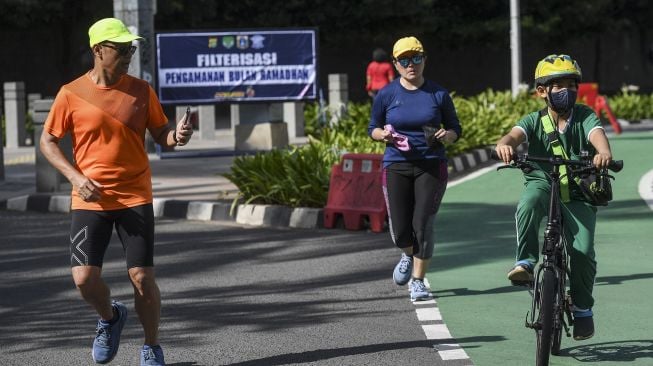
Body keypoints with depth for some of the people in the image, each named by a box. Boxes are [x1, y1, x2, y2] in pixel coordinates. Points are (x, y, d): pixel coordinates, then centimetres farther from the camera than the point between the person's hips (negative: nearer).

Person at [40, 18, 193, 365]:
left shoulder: (141, 91, 2)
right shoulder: (71, 94, -3)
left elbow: (160, 134, 10)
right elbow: (48, 142, 4)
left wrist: (176, 136, -15)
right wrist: (76, 177, -10)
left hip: (135, 198, 1)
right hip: (89, 200, -1)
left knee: (142, 278, -3)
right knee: (84, 278, -10)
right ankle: (110, 317, 23)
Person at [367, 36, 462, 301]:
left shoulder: (438, 94, 2)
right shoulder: (386, 95, 2)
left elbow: (455, 129, 10)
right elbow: (372, 128, 11)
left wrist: (446, 136, -13)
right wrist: (385, 135, -11)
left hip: (431, 167, -1)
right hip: (396, 167, 1)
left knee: (423, 224, -9)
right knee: (400, 230, -1)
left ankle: (418, 281, 4)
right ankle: (409, 255, 35)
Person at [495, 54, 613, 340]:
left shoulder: (584, 116, 1)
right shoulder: (535, 121, 1)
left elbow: (596, 134, -19)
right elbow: (516, 134, -19)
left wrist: (603, 152, -44)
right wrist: (505, 144, -44)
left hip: (578, 195, 0)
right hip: (542, 184, 0)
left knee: (583, 250, -15)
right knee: (529, 204, -38)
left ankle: (582, 307, 8)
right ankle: (526, 262, -25)